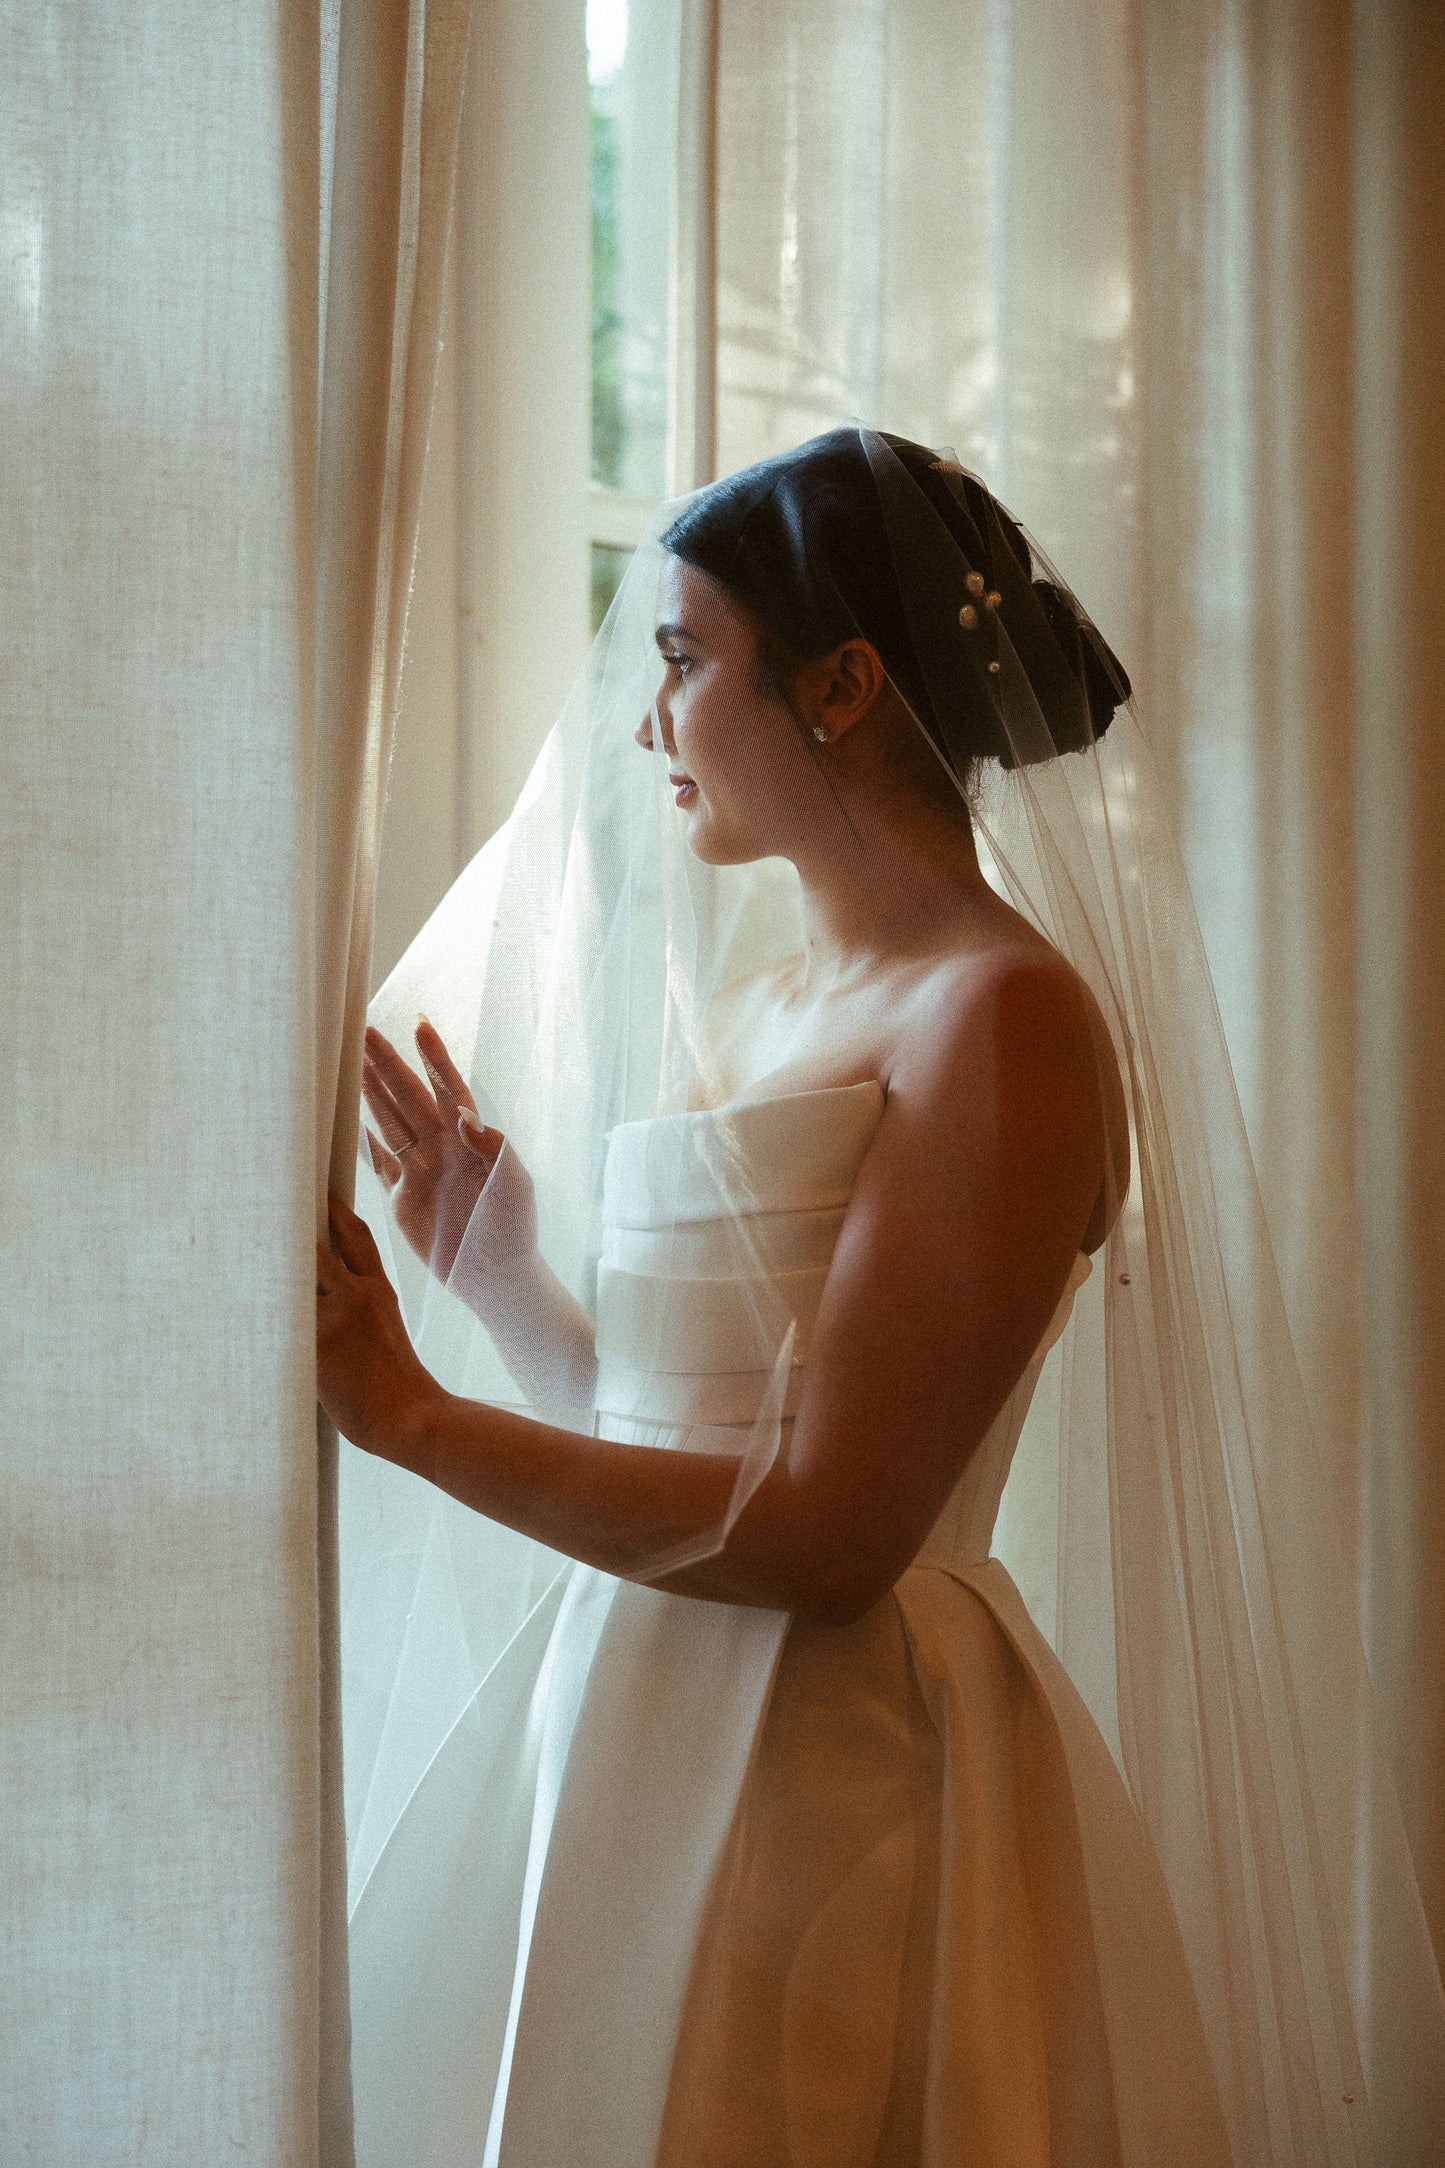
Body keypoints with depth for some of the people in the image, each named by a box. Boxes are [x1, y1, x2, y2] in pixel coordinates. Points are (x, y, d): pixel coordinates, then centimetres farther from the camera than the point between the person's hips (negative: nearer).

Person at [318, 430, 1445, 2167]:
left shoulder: (1002, 1014, -14)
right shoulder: (755, 1005, 11)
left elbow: (824, 1532, -21)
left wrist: (417, 1417, -17)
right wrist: (498, 1273, 5)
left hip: (837, 1770, -8)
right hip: (632, 1730, 8)